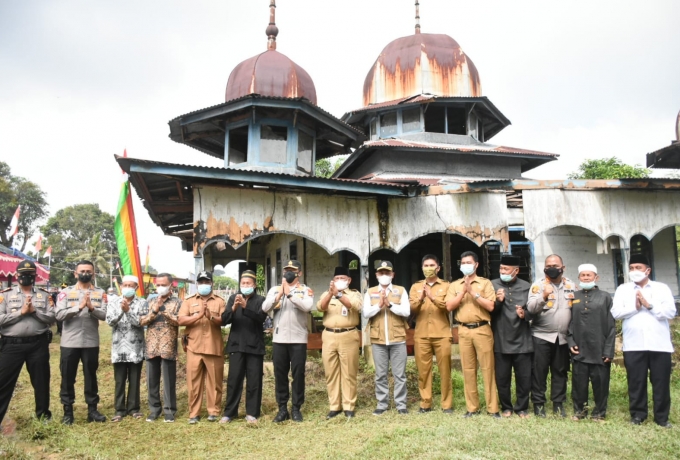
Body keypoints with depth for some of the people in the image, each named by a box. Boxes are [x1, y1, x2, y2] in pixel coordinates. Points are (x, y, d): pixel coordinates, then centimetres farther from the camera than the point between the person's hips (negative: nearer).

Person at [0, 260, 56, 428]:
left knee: (41, 381, 11)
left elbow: (52, 318, -2)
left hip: (38, 344, 1)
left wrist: (34, 310, -12)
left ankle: (43, 414, 26)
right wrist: (21, 312, -12)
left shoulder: (44, 295, 6)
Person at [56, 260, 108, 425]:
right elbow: (59, 315, -11)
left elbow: (105, 315, -7)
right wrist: (79, 307, -23)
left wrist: (91, 308, -24)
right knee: (67, 378, 8)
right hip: (69, 342, -1)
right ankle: (68, 411, 20)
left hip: (91, 342, 1)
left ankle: (92, 409, 20)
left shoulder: (100, 293, 3)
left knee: (91, 377, 10)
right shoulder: (66, 292, 1)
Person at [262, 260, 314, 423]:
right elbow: (265, 308, -5)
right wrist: (279, 294, -16)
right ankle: (282, 408, 17)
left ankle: (296, 408, 15)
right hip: (279, 339, 2)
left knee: (298, 374, 4)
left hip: (298, 339, -2)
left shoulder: (306, 290, 2)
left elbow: (307, 307, -18)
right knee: (280, 374, 7)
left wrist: (289, 293, -19)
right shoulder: (275, 289, 9)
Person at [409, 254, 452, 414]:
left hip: (442, 335, -2)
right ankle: (425, 403, 12)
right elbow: (410, 309, 3)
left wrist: (433, 297, -24)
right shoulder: (416, 286, 13)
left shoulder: (446, 286, 8)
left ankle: (447, 404, 9)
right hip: (421, 335, 2)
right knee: (423, 371, 3)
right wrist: (420, 299, -16)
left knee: (445, 371, 0)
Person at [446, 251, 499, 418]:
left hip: (482, 329, -2)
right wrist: (464, 291, -9)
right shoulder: (455, 285, 10)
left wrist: (473, 292, -13)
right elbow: (449, 306, -1)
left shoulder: (485, 283, 2)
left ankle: (492, 408, 7)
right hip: (464, 331, 3)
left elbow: (491, 306, -8)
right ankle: (472, 407, 15)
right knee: (468, 370, 6)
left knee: (488, 368, -1)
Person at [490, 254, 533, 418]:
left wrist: (525, 314, -17)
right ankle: (506, 407, 26)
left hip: (522, 341, 0)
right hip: (501, 341, 0)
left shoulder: (527, 287, 2)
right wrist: (497, 301, -19)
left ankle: (522, 407, 25)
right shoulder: (492, 285, 0)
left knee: (524, 378, 8)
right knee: (502, 378, 9)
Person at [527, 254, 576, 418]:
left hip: (563, 336, 4)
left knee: (560, 371, 11)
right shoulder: (538, 284, -4)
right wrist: (543, 296, -33)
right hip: (541, 336, -3)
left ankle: (558, 403, 22)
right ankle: (538, 403, 10)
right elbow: (531, 308, -16)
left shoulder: (571, 285, 9)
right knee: (539, 371, 1)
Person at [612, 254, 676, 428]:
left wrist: (649, 305, -12)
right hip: (633, 345, 0)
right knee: (636, 381, 6)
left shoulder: (662, 288, 7)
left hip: (659, 345, 0)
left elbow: (670, 312, -5)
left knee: (661, 382, 5)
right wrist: (634, 307, -13)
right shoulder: (622, 289, 9)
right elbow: (616, 312, -2)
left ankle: (662, 417, 17)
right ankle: (638, 414, 18)